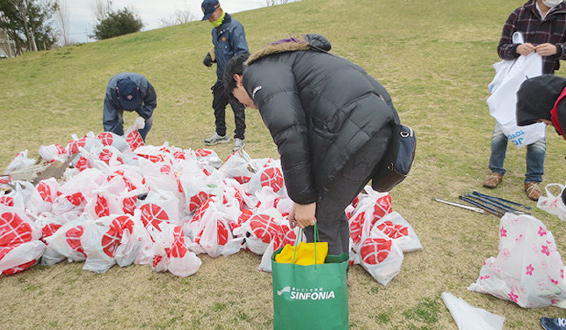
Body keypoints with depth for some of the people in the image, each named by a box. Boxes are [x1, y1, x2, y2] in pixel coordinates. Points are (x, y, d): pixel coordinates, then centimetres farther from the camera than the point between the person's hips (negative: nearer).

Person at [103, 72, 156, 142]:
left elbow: (151, 102, -23)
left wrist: (143, 117, -37)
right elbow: (109, 119, -40)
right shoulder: (111, 90, -42)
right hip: (118, 103, -1)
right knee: (117, 121, -25)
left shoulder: (144, 84, -43)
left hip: (138, 100, 1)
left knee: (148, 119, -16)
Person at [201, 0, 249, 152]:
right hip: (221, 77, 9)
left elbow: (242, 52, -19)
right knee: (218, 105, 15)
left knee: (238, 108, -2)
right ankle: (221, 134, 31)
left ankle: (239, 138, 11)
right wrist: (210, 56, 7)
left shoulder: (234, 26, -13)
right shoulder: (215, 30, 14)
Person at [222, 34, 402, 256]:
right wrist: (304, 197, 29)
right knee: (331, 213, 22)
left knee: (319, 222, 4)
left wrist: (304, 198, -8)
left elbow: (289, 133, -15)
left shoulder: (260, 72, 3)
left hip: (354, 132, -10)